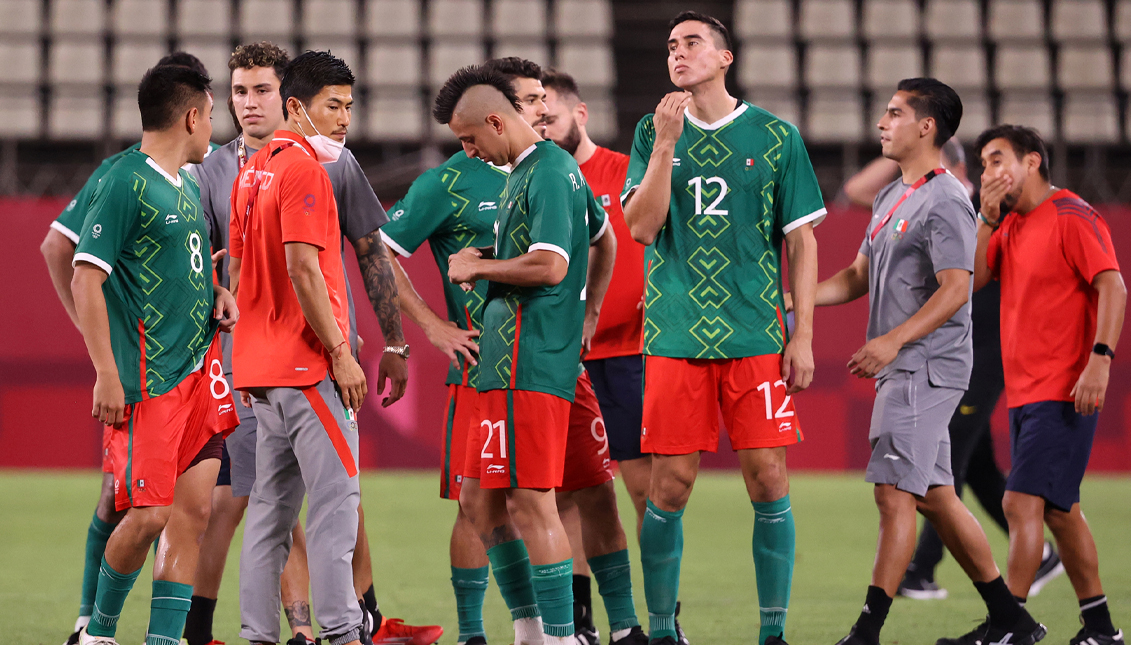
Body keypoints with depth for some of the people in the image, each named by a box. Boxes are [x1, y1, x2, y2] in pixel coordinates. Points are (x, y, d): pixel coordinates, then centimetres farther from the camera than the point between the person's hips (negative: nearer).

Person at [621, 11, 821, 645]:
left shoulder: (776, 137, 4)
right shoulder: (654, 133, 9)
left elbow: (802, 241, 5)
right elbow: (641, 226, -2)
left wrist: (802, 337, -1)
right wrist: (666, 146, -12)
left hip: (756, 340, -1)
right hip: (675, 338, 1)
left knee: (769, 482, -4)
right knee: (670, 486, 0)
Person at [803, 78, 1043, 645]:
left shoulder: (945, 202, -12)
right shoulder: (890, 198, 18)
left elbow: (955, 289, -21)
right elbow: (859, 277, 24)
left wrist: (894, 339, -31)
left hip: (926, 368, -10)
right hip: (901, 369, 10)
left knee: (894, 493, -12)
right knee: (934, 496, 12)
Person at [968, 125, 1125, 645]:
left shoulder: (1070, 217, -10)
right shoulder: (1010, 225, 16)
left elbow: (1113, 286, -18)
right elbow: (970, 278, 7)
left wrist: (1100, 358, -28)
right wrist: (988, 216, -3)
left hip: (1063, 393, -9)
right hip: (1025, 392, 9)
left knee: (1023, 502, -15)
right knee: (1058, 510, 13)